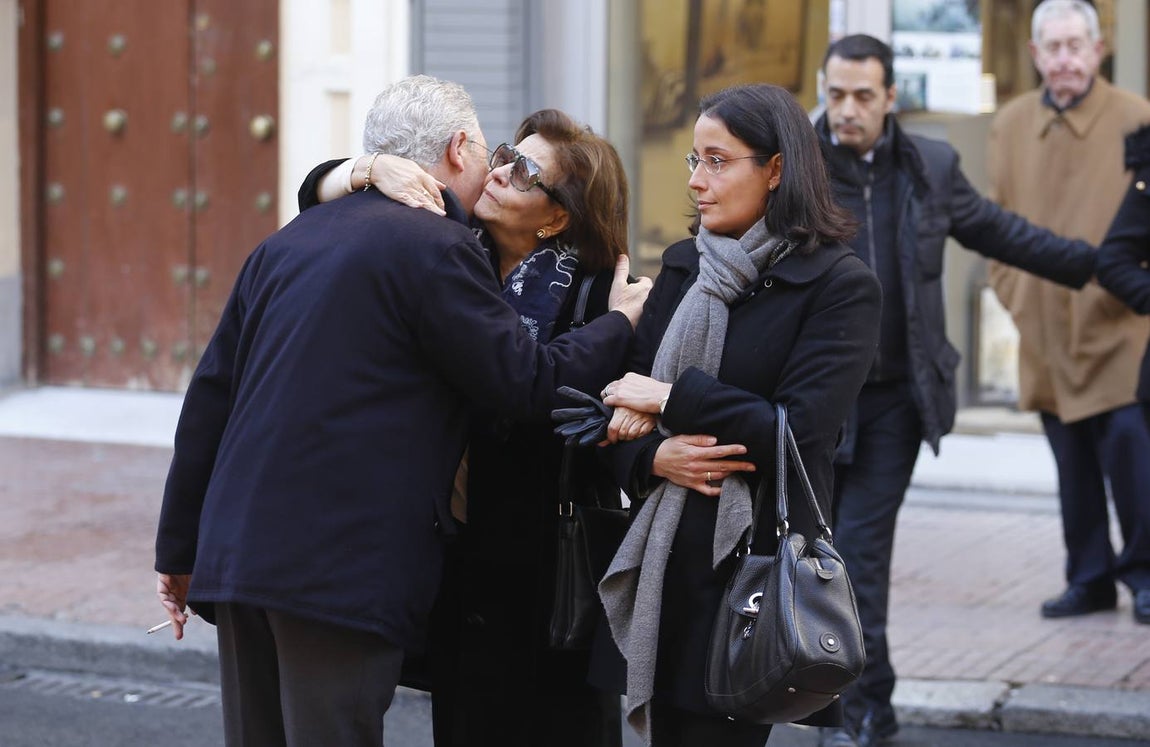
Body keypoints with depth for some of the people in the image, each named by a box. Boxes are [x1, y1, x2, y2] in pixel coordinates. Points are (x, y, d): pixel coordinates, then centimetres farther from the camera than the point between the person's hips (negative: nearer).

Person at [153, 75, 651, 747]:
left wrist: (181, 548, 22)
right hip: (341, 567, -8)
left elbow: (211, 395, 16)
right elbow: (529, 384, -6)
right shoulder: (437, 247, -7)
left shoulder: (286, 243, 16)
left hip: (237, 554, 8)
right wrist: (620, 324, 12)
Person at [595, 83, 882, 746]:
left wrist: (673, 399, -10)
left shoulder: (840, 285, -6)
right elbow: (621, 409, 11)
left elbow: (799, 435, -16)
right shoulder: (685, 267, 12)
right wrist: (653, 458, -10)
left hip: (753, 562, -5)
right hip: (662, 563, 5)